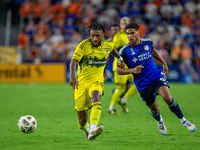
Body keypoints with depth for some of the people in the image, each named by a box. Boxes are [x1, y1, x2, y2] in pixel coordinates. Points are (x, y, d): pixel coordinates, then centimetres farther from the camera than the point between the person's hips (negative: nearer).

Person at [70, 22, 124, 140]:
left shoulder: (107, 45, 2)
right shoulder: (84, 45, -13)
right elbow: (74, 60, -27)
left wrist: (120, 59, 42)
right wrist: (73, 76, -43)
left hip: (97, 79, 2)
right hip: (81, 81, -2)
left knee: (95, 96, -36)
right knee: (82, 119, -3)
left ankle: (93, 129, -50)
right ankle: (86, 130, 35)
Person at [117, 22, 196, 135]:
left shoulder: (147, 42, -3)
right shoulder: (125, 51, -14)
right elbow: (119, 70, -9)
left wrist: (164, 63, 26)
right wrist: (133, 70, -26)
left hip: (157, 76, 1)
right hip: (143, 84, -1)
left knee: (167, 98, -24)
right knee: (154, 109, 8)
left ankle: (183, 120, -4)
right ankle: (160, 122, 46)